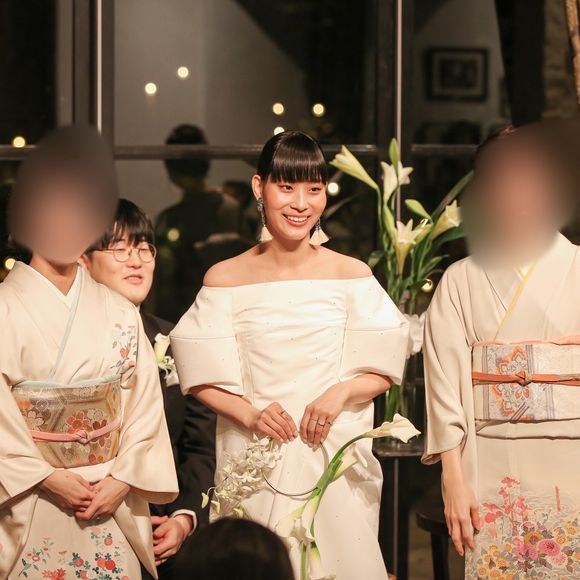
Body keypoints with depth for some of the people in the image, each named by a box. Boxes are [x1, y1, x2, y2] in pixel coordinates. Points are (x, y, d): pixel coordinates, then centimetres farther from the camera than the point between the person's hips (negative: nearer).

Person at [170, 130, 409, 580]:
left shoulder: (352, 276, 1)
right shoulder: (226, 279, 1)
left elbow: (382, 372, 3)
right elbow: (203, 380, 2)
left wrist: (340, 392, -15)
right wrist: (249, 413, -14)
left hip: (335, 455, 0)